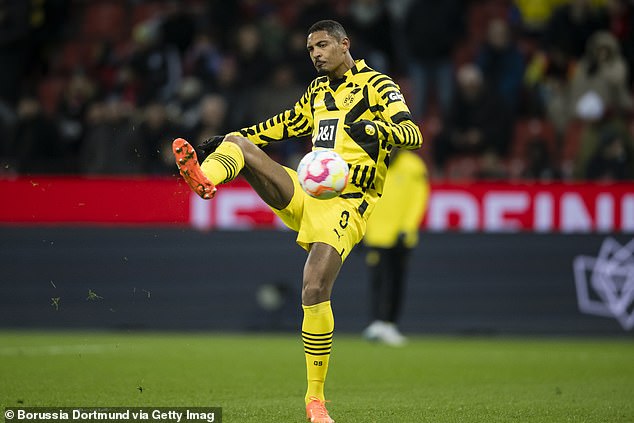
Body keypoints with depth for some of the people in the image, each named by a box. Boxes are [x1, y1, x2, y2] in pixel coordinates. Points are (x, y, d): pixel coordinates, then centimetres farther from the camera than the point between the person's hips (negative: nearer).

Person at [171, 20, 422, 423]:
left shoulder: (375, 85, -2)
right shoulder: (318, 91, 20)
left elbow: (412, 133, -16)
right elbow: (285, 124, 35)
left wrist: (374, 128, -38)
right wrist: (223, 140, 29)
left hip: (345, 205, -7)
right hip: (305, 192, 7)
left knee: (315, 290, -21)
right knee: (236, 142, -11)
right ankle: (204, 179, -47)